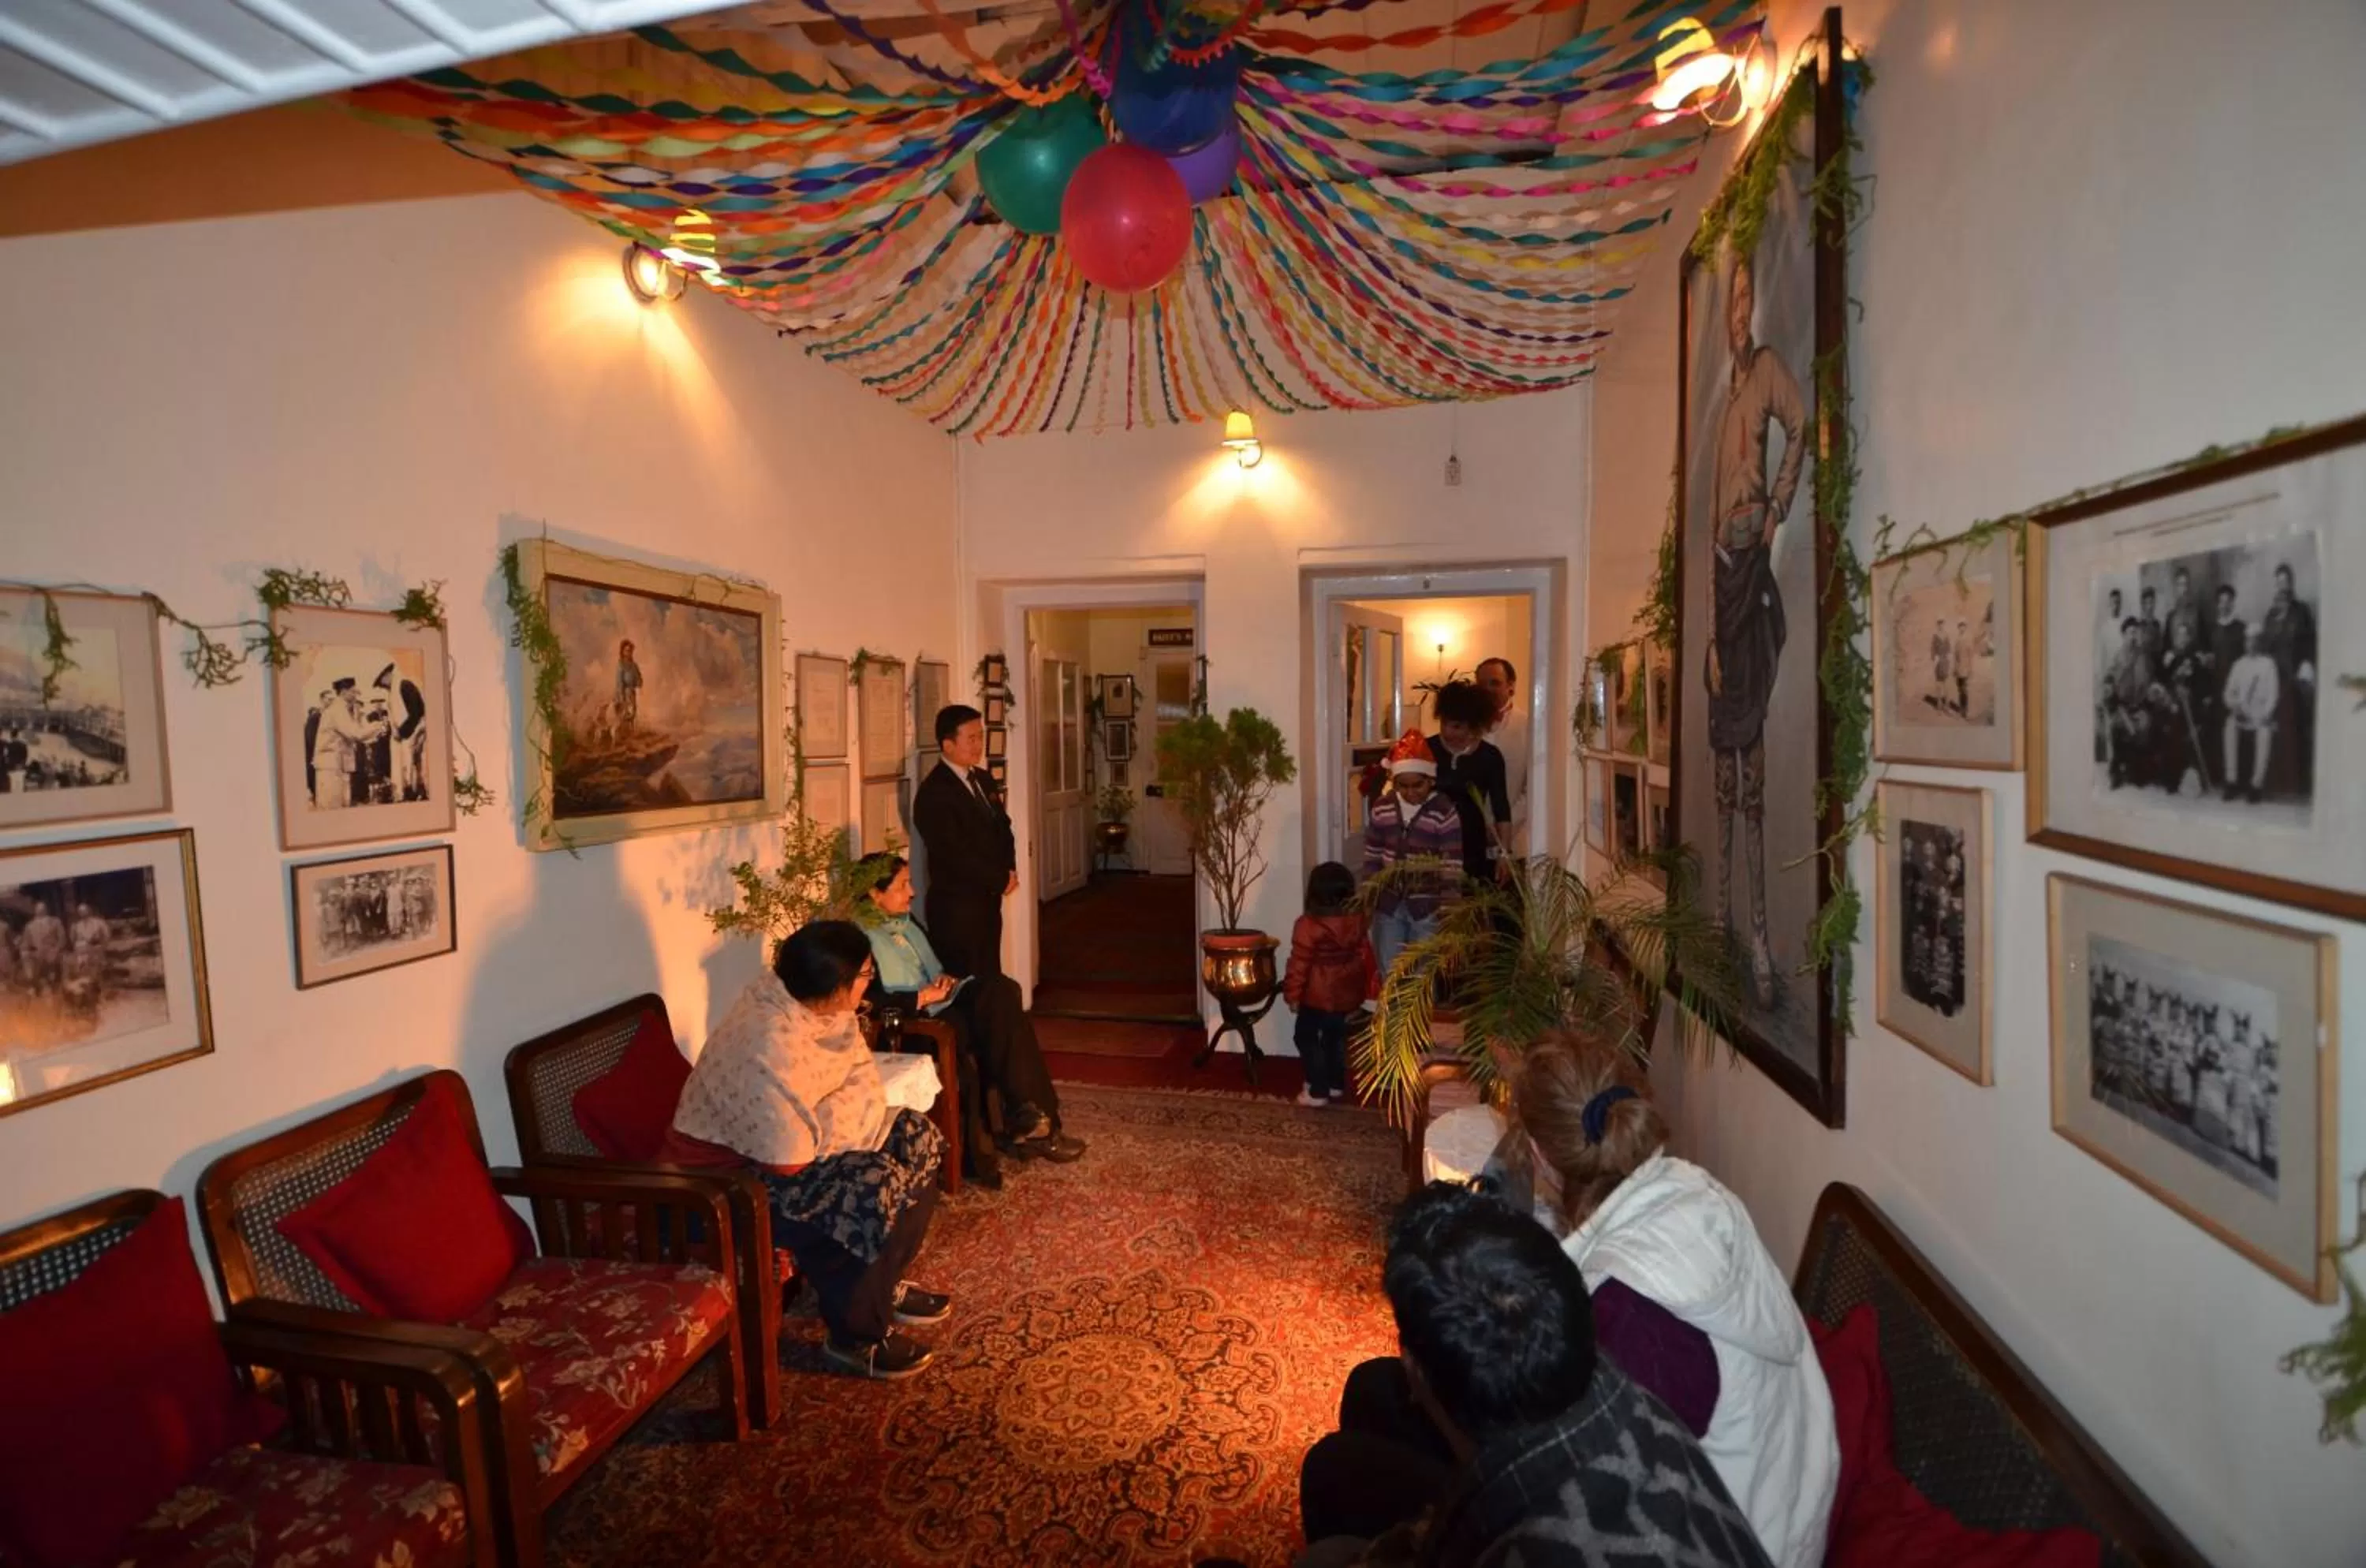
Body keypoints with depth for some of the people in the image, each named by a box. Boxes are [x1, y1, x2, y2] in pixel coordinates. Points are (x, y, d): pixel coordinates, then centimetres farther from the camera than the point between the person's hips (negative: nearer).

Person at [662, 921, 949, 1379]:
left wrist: (827, 1117, -21)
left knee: (918, 1139, 2)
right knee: (874, 1187, -28)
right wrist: (847, 1110, -17)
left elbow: (862, 1079, -2)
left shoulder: (813, 1002, -8)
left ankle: (883, 1282, 18)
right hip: (725, 1176, -9)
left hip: (786, 1139, 9)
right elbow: (790, 1161, -32)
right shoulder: (769, 1049, -35)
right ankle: (856, 1336, -4)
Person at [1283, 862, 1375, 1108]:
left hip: (1316, 997, -6)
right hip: (1347, 996, 6)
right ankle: (1336, 1085, 33)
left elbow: (1299, 964, -17)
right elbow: (1365, 959, 6)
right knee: (1336, 1038, 23)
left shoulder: (1308, 925, -21)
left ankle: (1318, 1091, 10)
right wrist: (1364, 993, 17)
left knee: (1307, 1039, 10)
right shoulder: (1357, 923, -5)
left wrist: (1293, 994, -6)